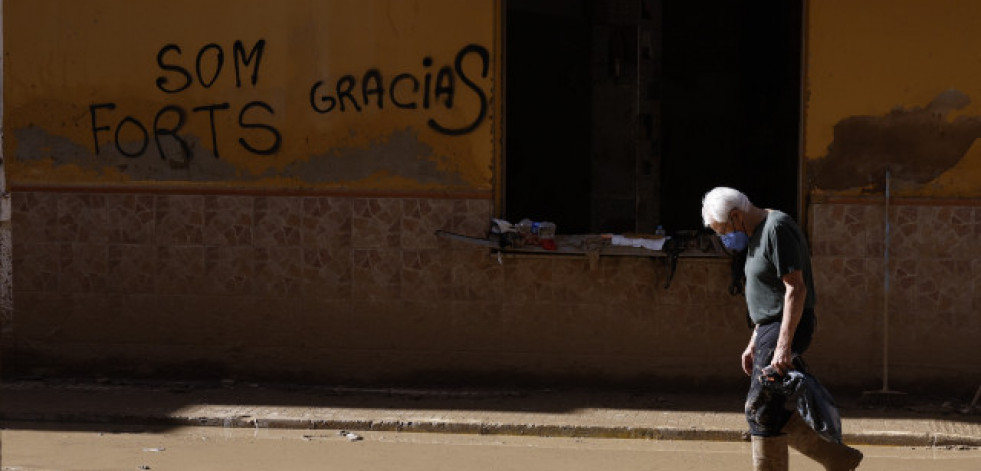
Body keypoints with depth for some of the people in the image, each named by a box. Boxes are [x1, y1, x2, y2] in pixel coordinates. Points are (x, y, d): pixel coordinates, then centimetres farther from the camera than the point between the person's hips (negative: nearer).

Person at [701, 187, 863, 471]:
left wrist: (783, 346, -26)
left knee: (761, 409, -11)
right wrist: (754, 343, 20)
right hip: (770, 329, 10)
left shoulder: (777, 229, -15)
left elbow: (795, 290, -22)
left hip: (787, 328, -10)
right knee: (772, 412, 7)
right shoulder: (757, 234, 17)